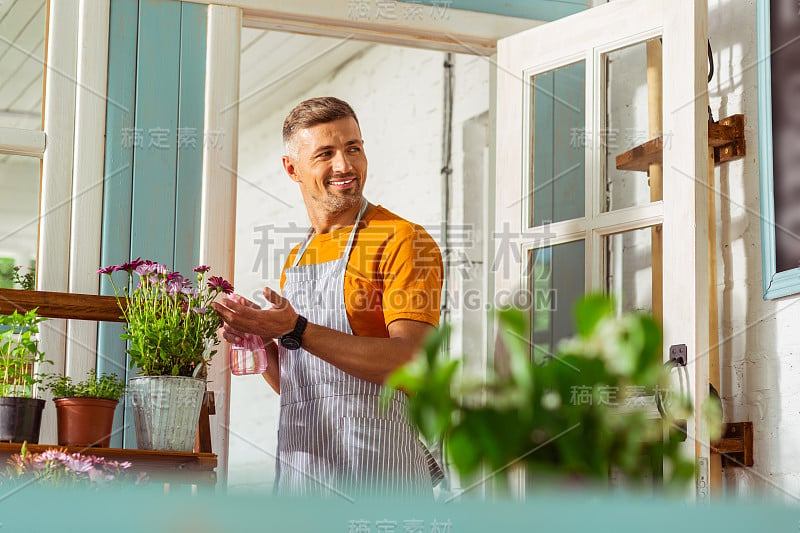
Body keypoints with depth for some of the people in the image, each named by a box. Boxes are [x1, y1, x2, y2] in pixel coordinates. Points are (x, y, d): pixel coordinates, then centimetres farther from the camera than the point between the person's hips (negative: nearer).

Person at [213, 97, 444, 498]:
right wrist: (258, 341, 2)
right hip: (298, 471, 6)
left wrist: (297, 331, -22)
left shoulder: (402, 240, -4)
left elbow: (409, 361, -18)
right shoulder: (297, 259, 18)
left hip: (376, 467, -6)